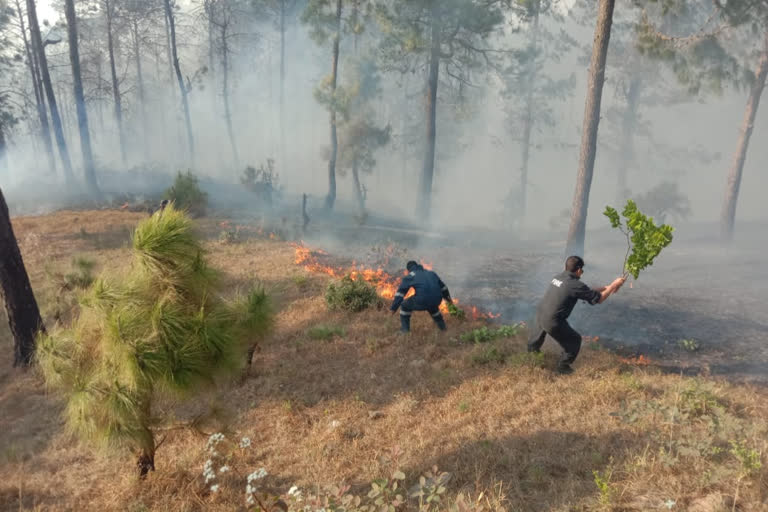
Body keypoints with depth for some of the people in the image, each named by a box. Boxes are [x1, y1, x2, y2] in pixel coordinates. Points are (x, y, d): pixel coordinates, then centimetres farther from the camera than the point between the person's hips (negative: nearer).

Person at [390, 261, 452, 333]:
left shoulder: (409, 276, 13)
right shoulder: (430, 273, 27)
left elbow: (400, 293, 7)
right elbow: (442, 286, 36)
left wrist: (393, 308, 8)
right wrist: (448, 298, 50)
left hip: (422, 301, -5)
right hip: (436, 301, 5)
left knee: (405, 306, 21)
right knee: (432, 307, 41)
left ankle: (405, 328, 22)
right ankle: (442, 325, 47)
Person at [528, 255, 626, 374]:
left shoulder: (558, 277, 5)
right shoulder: (575, 284, -19)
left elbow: (585, 291, 18)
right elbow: (599, 299, -8)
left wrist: (604, 288, 17)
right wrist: (613, 285, 4)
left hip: (540, 314, 7)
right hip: (553, 322, -7)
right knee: (574, 340, 16)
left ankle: (532, 348, 64)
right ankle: (563, 366, 28)